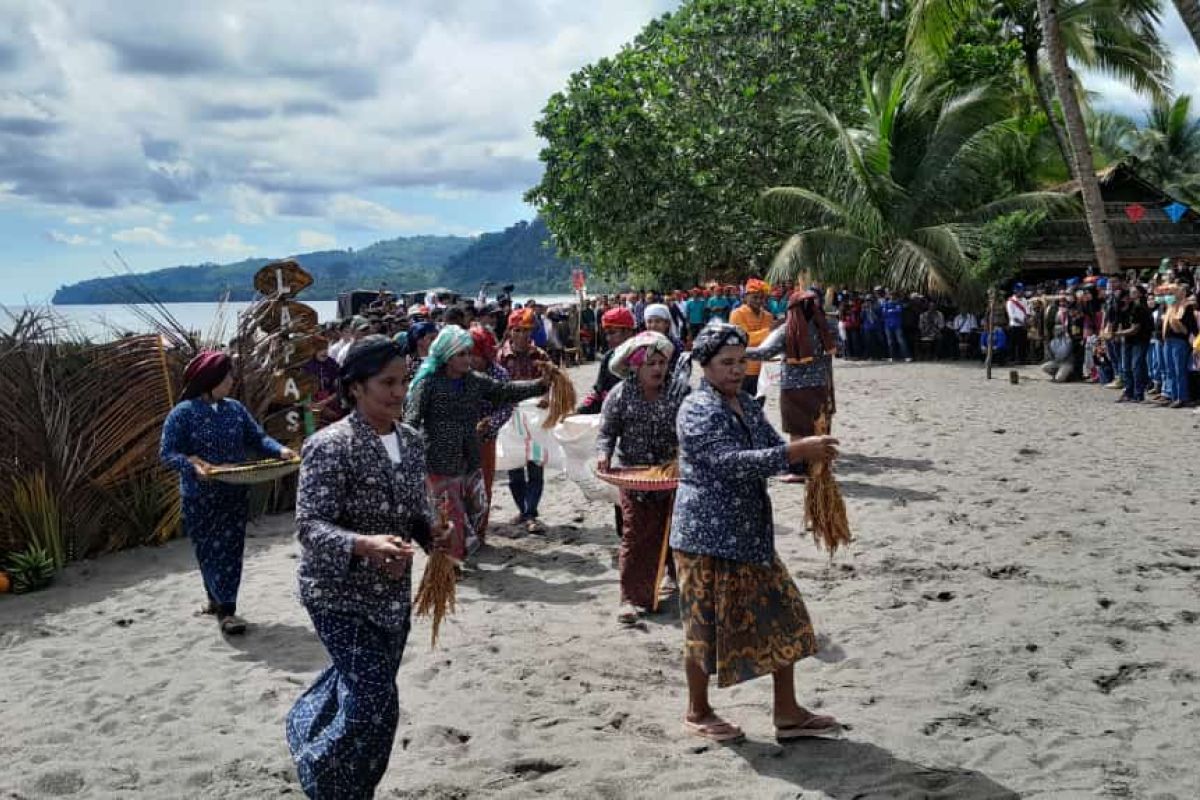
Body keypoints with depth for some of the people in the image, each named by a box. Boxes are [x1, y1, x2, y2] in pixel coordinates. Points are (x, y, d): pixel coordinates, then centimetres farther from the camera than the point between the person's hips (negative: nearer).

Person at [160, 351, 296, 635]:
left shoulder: (235, 408, 5)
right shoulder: (183, 413, -9)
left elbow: (257, 438, 8)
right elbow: (167, 453, -11)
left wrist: (280, 450, -12)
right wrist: (192, 463, -30)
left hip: (234, 494, 4)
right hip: (199, 497, -4)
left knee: (231, 548, 4)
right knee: (210, 550, -1)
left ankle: (220, 600, 17)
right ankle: (225, 608, 4)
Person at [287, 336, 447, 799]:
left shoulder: (411, 442, 3)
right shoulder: (330, 446, -19)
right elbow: (310, 526, -22)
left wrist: (432, 534, -9)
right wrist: (364, 545, -39)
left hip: (392, 594, 7)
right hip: (340, 596, -7)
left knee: (358, 688, 22)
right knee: (373, 705, -10)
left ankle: (308, 728, 52)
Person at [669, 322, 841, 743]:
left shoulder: (746, 404, 11)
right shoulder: (698, 409, -16)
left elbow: (772, 448, 15)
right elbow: (730, 462, -29)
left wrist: (810, 454, -7)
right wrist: (796, 452, -33)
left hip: (750, 532, 8)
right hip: (707, 534, -8)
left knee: (781, 616, 9)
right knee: (708, 625, 4)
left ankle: (787, 713, 20)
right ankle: (697, 714, 23)